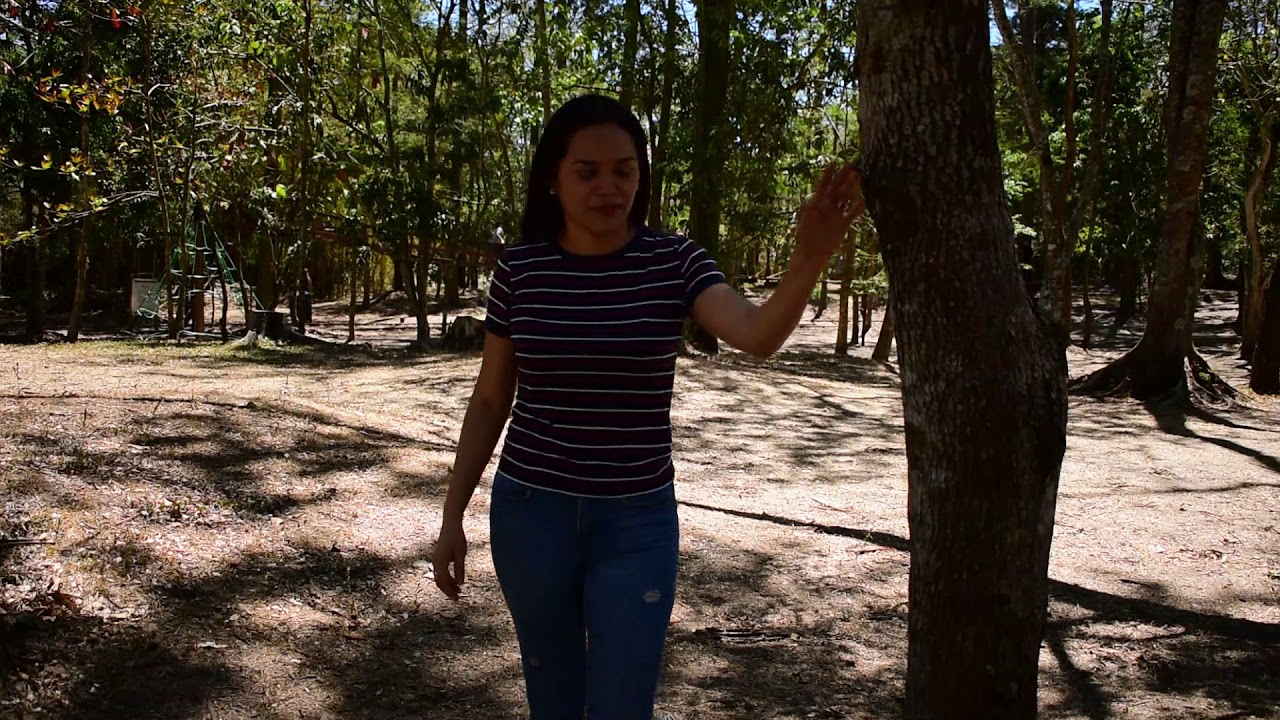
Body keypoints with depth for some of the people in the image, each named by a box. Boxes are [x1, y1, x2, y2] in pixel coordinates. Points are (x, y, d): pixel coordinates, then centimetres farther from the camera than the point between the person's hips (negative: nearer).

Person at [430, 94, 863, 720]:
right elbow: (490, 401, 4)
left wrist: (809, 258, -42)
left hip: (637, 522, -1)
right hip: (528, 513, 1)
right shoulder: (520, 268, -3)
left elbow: (758, 335, -24)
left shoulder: (674, 262, -5)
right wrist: (452, 516, 4)